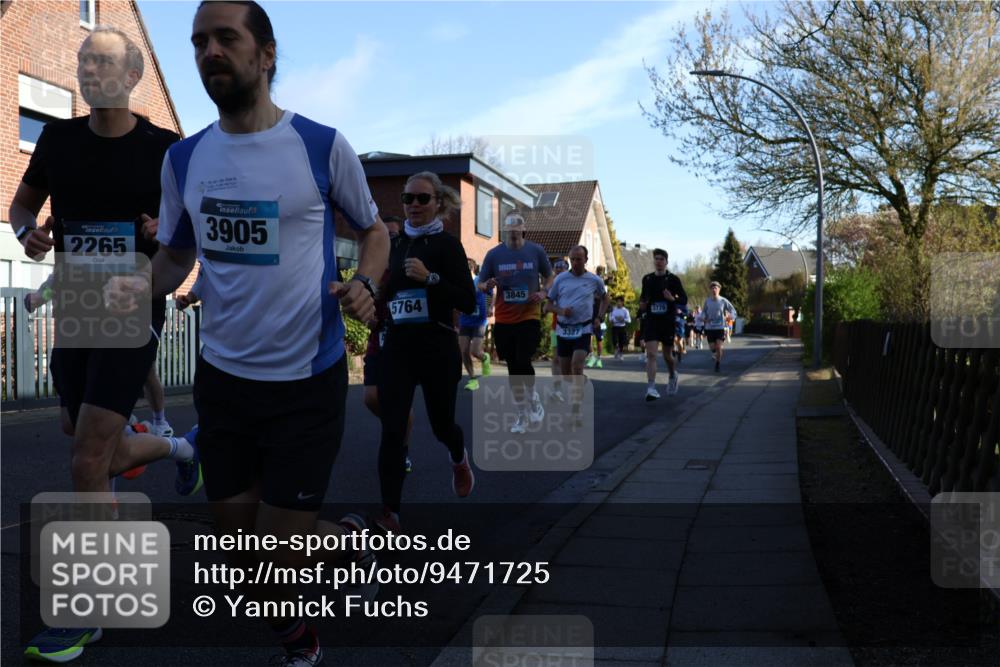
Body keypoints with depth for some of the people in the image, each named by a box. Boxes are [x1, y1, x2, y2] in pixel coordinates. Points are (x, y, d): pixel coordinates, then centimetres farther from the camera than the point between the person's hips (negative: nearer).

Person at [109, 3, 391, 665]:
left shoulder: (322, 145, -7)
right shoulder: (185, 158, 4)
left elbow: (374, 228, 6)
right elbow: (177, 254, 15)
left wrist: (365, 284, -15)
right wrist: (143, 285, -8)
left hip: (308, 381, -4)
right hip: (222, 378, 5)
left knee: (276, 557, 1)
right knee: (245, 549, 13)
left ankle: (350, 539, 35)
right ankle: (348, 538, 42)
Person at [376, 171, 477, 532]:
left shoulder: (447, 245, -7)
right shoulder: (395, 246, 9)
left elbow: (468, 302, -15)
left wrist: (429, 277, -24)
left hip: (437, 349, -4)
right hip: (397, 347, 4)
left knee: (441, 424, 13)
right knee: (392, 431, -6)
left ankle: (459, 459, 49)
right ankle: (389, 512, -1)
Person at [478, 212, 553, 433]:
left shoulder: (536, 251, -2)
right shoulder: (494, 254, -1)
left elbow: (549, 276, 11)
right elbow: (481, 284, 4)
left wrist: (543, 292, -9)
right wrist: (488, 286, -19)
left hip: (529, 317, -2)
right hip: (504, 319, 2)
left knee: (523, 362, -14)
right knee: (513, 367, 7)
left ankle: (534, 400, 16)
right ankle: (522, 415, 21)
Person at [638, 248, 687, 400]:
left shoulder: (673, 279, -2)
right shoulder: (647, 279, 6)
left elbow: (684, 300, -1)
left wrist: (673, 299, -21)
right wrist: (642, 304, 1)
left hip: (668, 322, -1)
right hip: (651, 321, 1)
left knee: (667, 355, 12)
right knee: (651, 354, -14)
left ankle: (673, 376, 44)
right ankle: (651, 388, -19)